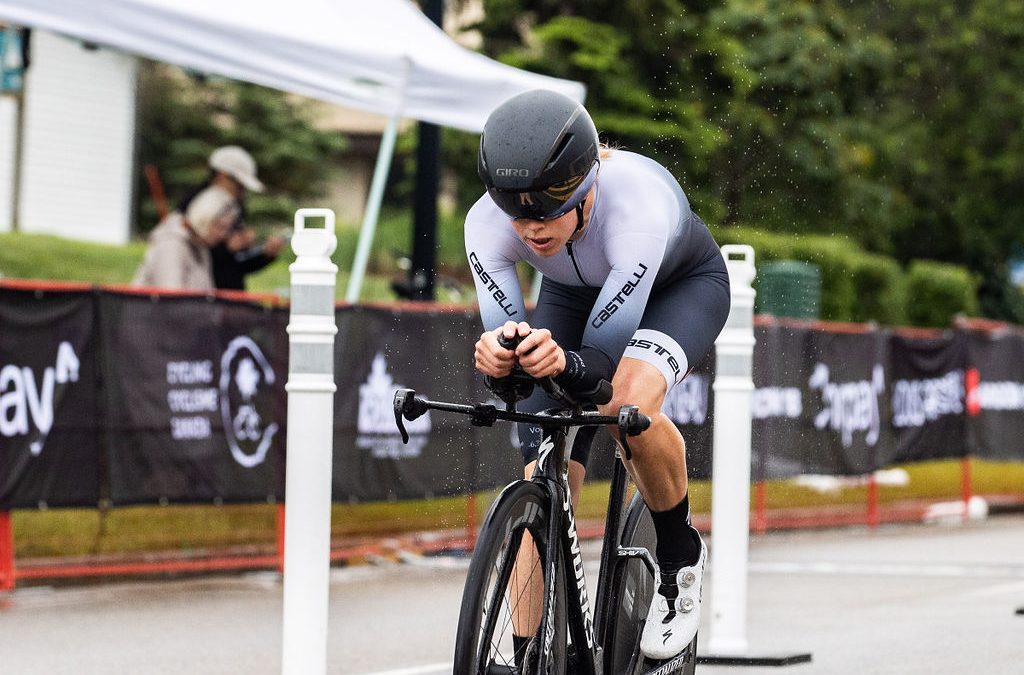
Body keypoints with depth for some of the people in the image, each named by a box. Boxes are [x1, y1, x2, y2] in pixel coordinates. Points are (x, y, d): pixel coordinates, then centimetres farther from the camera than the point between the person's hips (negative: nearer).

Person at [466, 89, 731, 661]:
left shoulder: (637, 202, -42)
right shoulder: (488, 222, -32)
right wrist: (497, 357, -53)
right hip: (574, 294, 4)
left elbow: (605, 354, -40)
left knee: (629, 402, -35)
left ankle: (681, 557, -9)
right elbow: (503, 333, -29)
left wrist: (563, 361, -61)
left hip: (681, 285, -4)